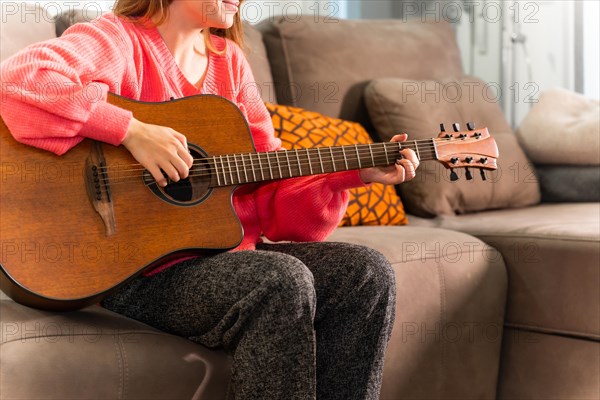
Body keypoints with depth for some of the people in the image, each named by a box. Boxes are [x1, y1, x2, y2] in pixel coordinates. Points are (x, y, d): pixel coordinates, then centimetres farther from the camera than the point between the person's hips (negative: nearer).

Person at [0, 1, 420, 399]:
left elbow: (271, 184, 12)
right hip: (140, 269, -7)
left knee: (366, 273, -8)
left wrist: (357, 173, 1)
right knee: (284, 284, -30)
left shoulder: (228, 59, 14)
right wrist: (132, 130, -28)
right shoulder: (118, 39, -6)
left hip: (227, 245, 7)